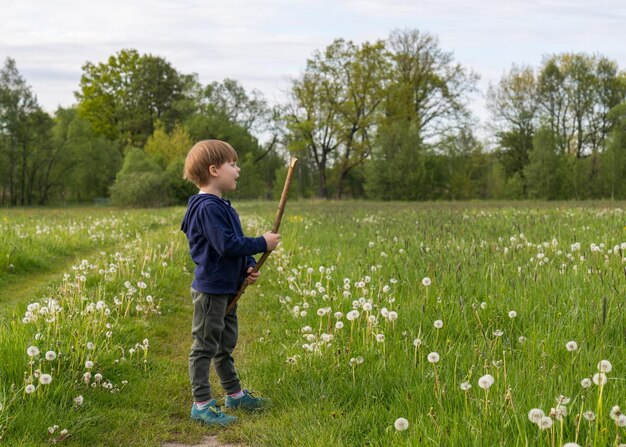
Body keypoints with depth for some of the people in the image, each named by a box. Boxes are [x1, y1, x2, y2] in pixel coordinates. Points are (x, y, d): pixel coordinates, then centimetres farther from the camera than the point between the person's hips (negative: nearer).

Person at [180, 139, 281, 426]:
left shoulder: (222, 206, 13)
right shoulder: (207, 207, -20)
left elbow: (237, 243, 19)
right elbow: (226, 245, -27)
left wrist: (248, 267, 3)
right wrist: (262, 243, -17)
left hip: (227, 289, 10)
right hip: (210, 290, -10)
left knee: (225, 345, 21)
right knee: (205, 346, -1)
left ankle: (234, 394, 34)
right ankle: (201, 405, 6)